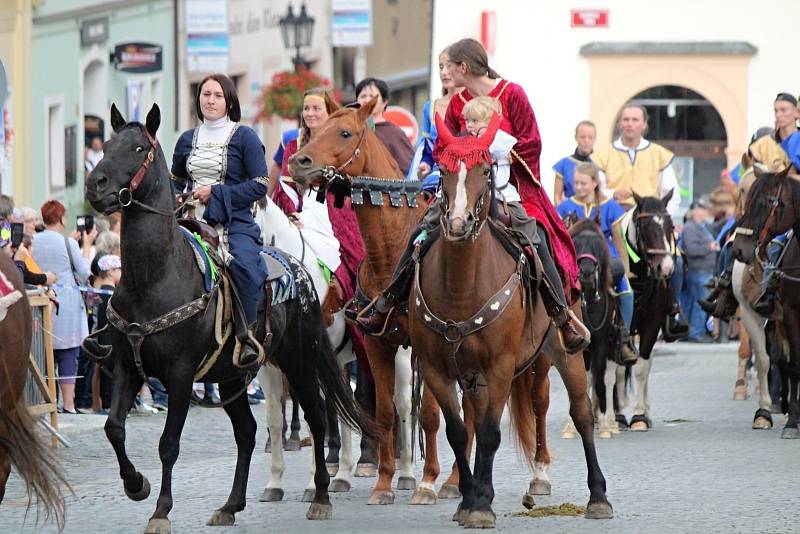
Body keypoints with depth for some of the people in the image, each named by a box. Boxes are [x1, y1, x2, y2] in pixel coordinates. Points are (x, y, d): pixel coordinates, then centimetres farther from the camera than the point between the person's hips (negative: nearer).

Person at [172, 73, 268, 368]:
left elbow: (260, 185, -5)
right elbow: (175, 181, 31)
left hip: (235, 224, -5)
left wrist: (215, 193, -10)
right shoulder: (187, 140, 18)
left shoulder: (244, 137, 3)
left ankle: (245, 333, -22)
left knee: (243, 264, -34)